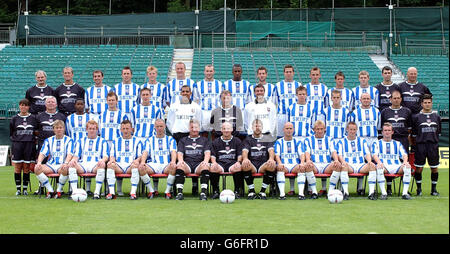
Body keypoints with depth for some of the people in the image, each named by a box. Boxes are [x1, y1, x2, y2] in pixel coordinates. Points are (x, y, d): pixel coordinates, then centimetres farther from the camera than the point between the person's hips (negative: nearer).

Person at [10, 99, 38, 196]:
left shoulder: (33, 118, 6)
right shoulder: (14, 119, 7)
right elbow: (11, 134, 13)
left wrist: (32, 139, 2)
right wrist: (15, 139, 1)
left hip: (29, 145, 0)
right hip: (17, 145, 0)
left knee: (26, 168, 0)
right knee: (17, 168, -1)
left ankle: (25, 189, 8)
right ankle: (18, 188, 5)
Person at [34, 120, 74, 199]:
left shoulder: (68, 140, 7)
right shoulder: (48, 140, 16)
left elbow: (69, 154, -7)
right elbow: (42, 153, 5)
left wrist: (66, 163, -28)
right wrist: (39, 162, -17)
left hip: (62, 165, -3)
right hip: (50, 165, 3)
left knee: (65, 169, -40)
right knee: (37, 168, -25)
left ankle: (59, 190, -17)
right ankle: (50, 190, -18)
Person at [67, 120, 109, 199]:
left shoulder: (102, 141, 20)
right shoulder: (80, 141, 25)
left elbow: (106, 155, 7)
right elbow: (76, 155, 14)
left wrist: (103, 160, -19)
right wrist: (74, 159, -11)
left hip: (96, 165, -2)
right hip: (82, 165, 2)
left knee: (102, 165, -38)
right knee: (71, 164, -31)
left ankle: (97, 192, -38)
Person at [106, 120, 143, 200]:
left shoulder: (137, 141, 17)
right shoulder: (116, 141, 23)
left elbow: (140, 156, 11)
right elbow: (112, 155, 17)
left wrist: (137, 160, -13)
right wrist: (112, 160, -7)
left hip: (130, 166, -2)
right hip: (119, 166, 2)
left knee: (135, 164, -37)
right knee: (110, 164, -31)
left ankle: (133, 192, -40)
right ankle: (111, 192, -34)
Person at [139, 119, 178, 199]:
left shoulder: (170, 139, 17)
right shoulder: (149, 140, 20)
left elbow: (173, 152, 2)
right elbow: (145, 152, 6)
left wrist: (173, 161, -21)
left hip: (166, 165, -1)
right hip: (153, 165, 1)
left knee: (173, 167, -37)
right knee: (141, 168, -31)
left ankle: (167, 191, -21)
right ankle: (152, 190, -15)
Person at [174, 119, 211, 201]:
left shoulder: (204, 140, 22)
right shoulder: (183, 140, 24)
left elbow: (207, 153, 7)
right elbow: (180, 153, 10)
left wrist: (205, 161, -15)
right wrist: (180, 160, -14)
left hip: (199, 164, -1)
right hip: (187, 164, 1)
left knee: (205, 166, -36)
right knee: (179, 166, -34)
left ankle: (203, 193, -38)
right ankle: (179, 193, -35)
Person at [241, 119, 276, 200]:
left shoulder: (267, 139, 18)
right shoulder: (248, 139, 17)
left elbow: (271, 150, 0)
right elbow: (245, 151, 0)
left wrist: (271, 158, -25)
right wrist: (245, 158, -26)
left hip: (263, 166, 0)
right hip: (252, 166, 0)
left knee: (272, 165, -33)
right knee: (245, 164, -35)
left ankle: (263, 191, -19)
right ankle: (251, 191, -18)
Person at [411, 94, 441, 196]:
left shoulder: (436, 116, 9)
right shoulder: (416, 117, 2)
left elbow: (438, 132, 18)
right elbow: (413, 133, 7)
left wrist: (434, 140, 15)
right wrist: (415, 144, 7)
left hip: (433, 145, 2)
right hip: (420, 145, -2)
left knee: (434, 168, 3)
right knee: (419, 168, -1)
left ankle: (434, 189, 15)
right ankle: (419, 189, 13)